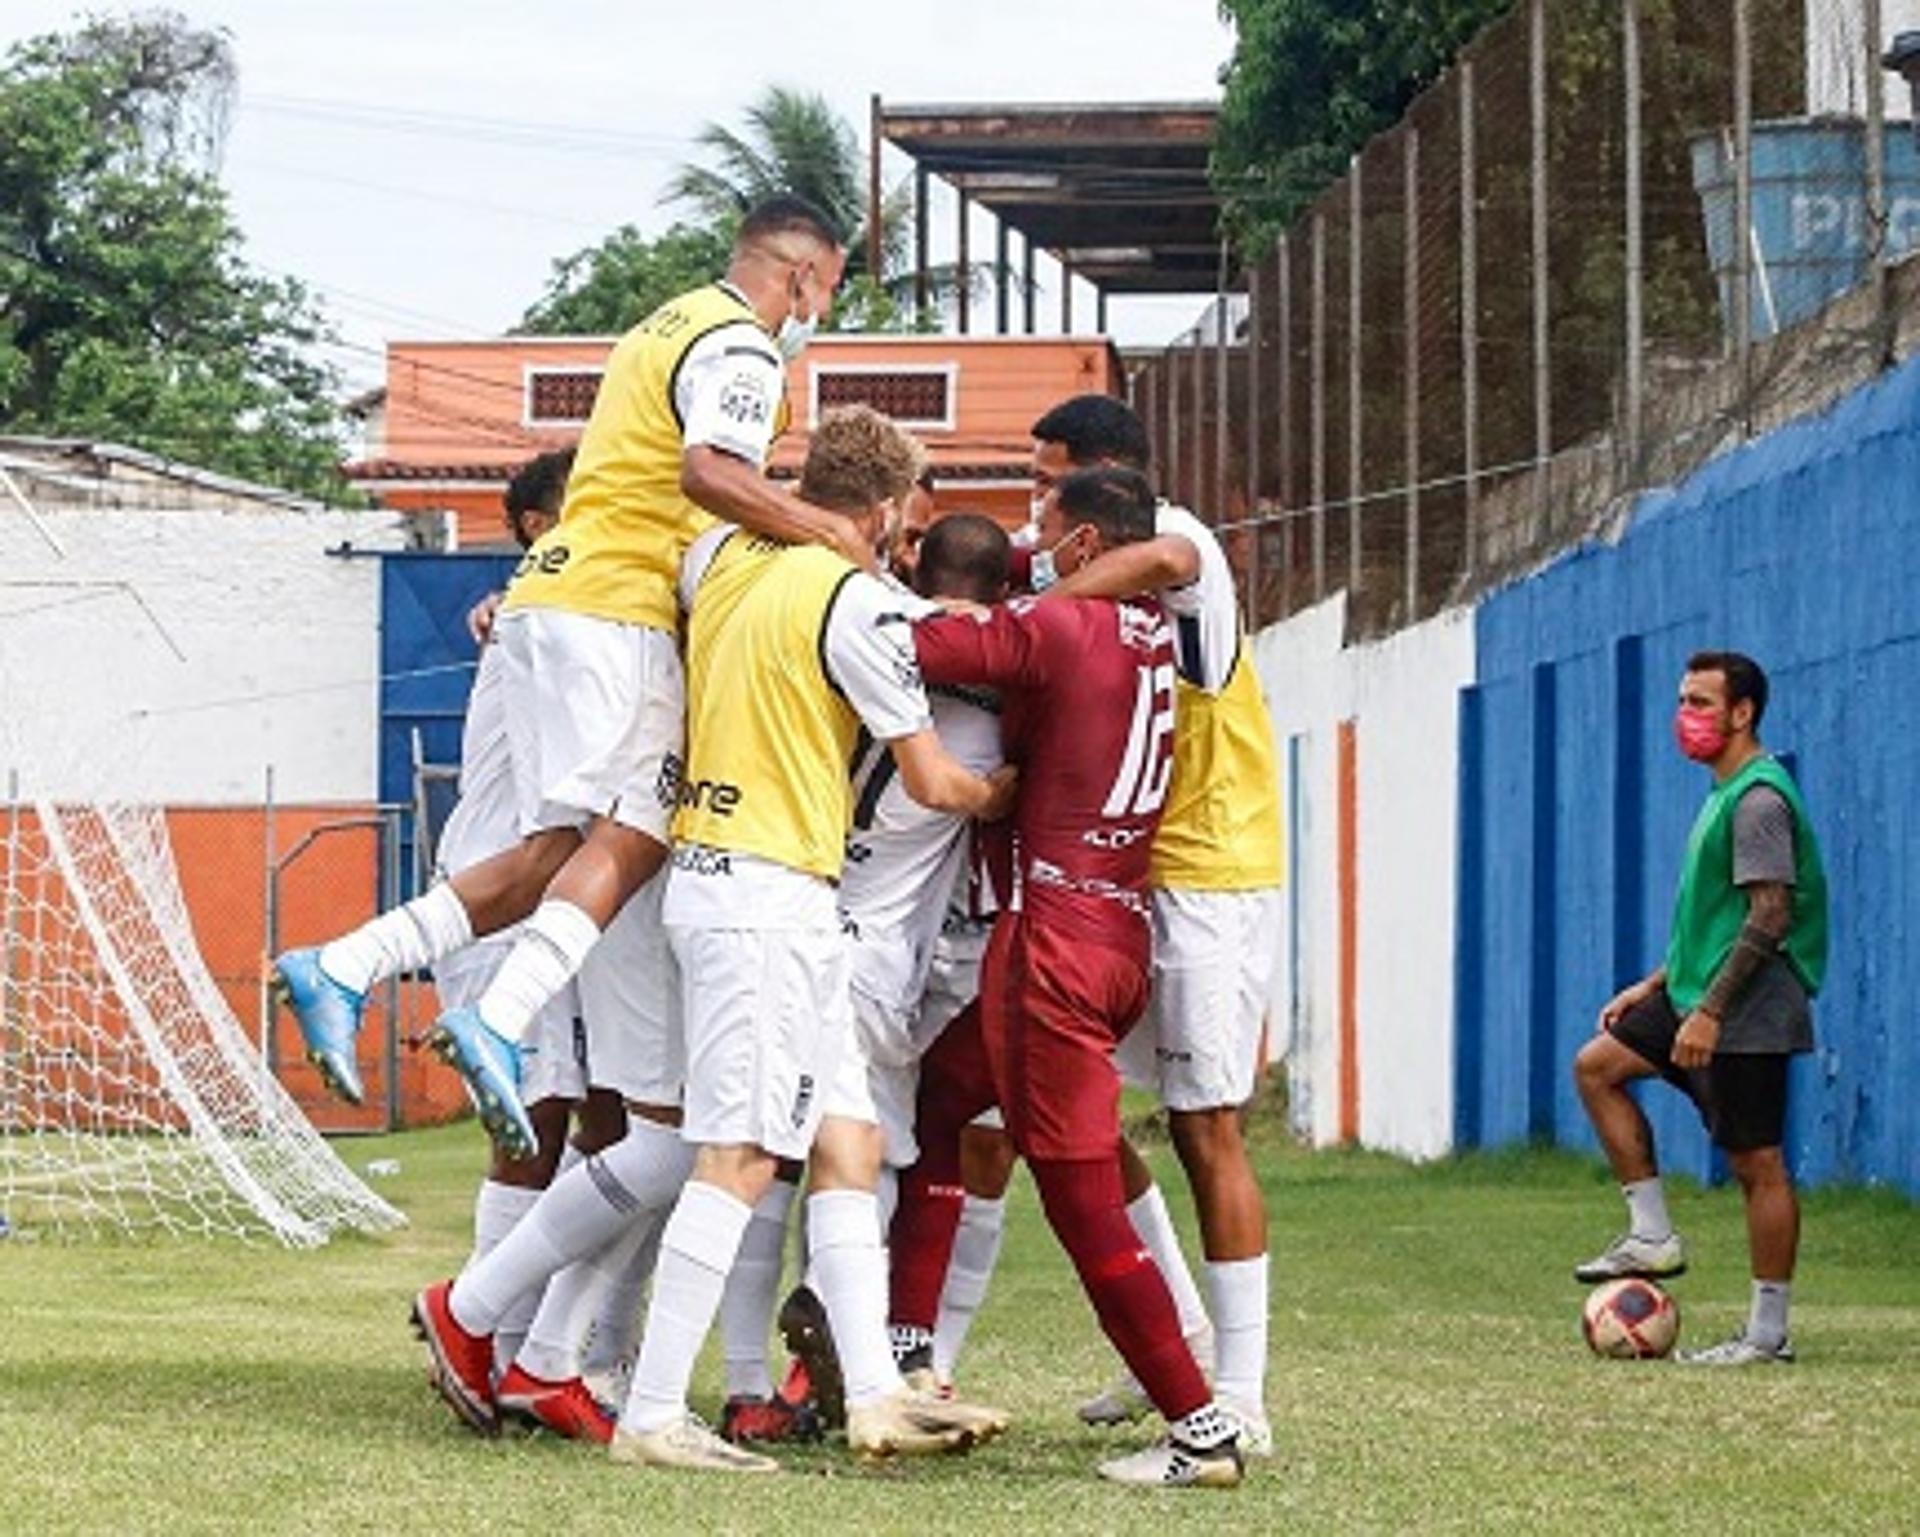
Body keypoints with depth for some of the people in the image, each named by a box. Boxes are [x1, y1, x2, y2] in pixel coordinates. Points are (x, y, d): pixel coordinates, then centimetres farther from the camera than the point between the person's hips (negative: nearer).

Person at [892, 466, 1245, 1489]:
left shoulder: (1057, 631, -9)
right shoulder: (1155, 644, 14)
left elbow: (912, 646, -17)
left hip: (1053, 937, -9)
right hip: (1122, 939, 9)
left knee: (1084, 1203, -5)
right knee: (933, 1101, 22)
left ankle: (1202, 1431, -4)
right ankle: (908, 1357, 21)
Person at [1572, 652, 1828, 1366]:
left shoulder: (1759, 799, -16)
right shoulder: (1726, 793, 16)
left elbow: (1769, 916, -23)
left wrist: (1709, 1011, -24)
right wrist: (1655, 986, 20)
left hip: (1747, 1013, -11)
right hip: (1702, 998, 11)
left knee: (1757, 1163, -5)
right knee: (1597, 1065, 11)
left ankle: (1768, 1332, 1)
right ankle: (1653, 1236, 11)